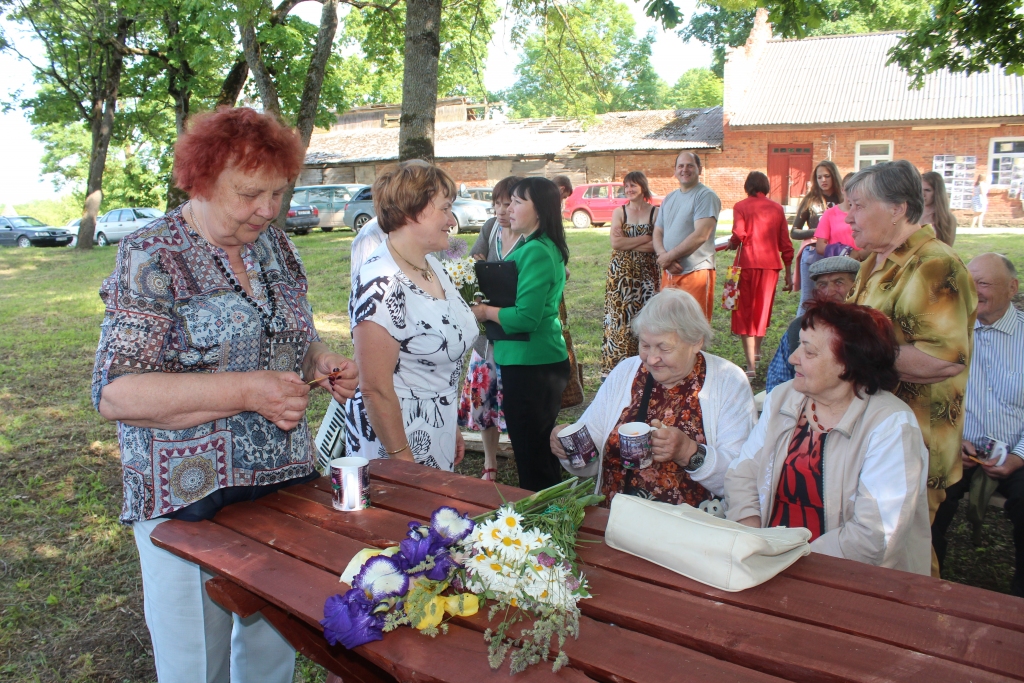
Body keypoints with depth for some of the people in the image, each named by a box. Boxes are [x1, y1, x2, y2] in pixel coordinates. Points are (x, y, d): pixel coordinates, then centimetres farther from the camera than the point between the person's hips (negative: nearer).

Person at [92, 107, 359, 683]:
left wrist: (322, 362, -4)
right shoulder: (152, 258, -12)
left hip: (287, 484, 6)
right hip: (192, 500, -5)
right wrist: (246, 392, -27)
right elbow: (116, 393, -19)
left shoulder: (276, 246, 6)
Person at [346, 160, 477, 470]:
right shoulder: (381, 284, -23)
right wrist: (403, 461, -18)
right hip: (395, 436, -8)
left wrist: (452, 427, 17)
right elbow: (375, 389, -23)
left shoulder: (433, 267, 4)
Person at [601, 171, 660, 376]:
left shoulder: (655, 212, 3)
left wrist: (627, 242, -11)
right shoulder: (619, 212, 7)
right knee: (619, 317, -1)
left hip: (646, 273, -1)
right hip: (621, 273, 1)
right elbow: (615, 243, -7)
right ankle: (616, 366, 3)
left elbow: (658, 244, -8)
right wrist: (645, 239, -8)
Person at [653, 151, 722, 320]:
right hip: (669, 273, 7)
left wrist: (669, 256, -13)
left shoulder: (706, 196, -6)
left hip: (696, 272, -7)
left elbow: (700, 235, -17)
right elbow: (657, 233, 13)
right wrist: (664, 256, -8)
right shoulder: (669, 198, 17)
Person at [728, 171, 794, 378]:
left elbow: (739, 235, -15)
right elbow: (785, 242, 8)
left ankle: (751, 365, -4)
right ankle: (756, 351, 36)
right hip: (771, 264, 3)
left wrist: (731, 244, 7)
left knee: (745, 311, 2)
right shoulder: (777, 208, 9)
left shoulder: (741, 206, -2)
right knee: (763, 308, 20)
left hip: (747, 263, -3)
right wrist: (788, 272, 14)